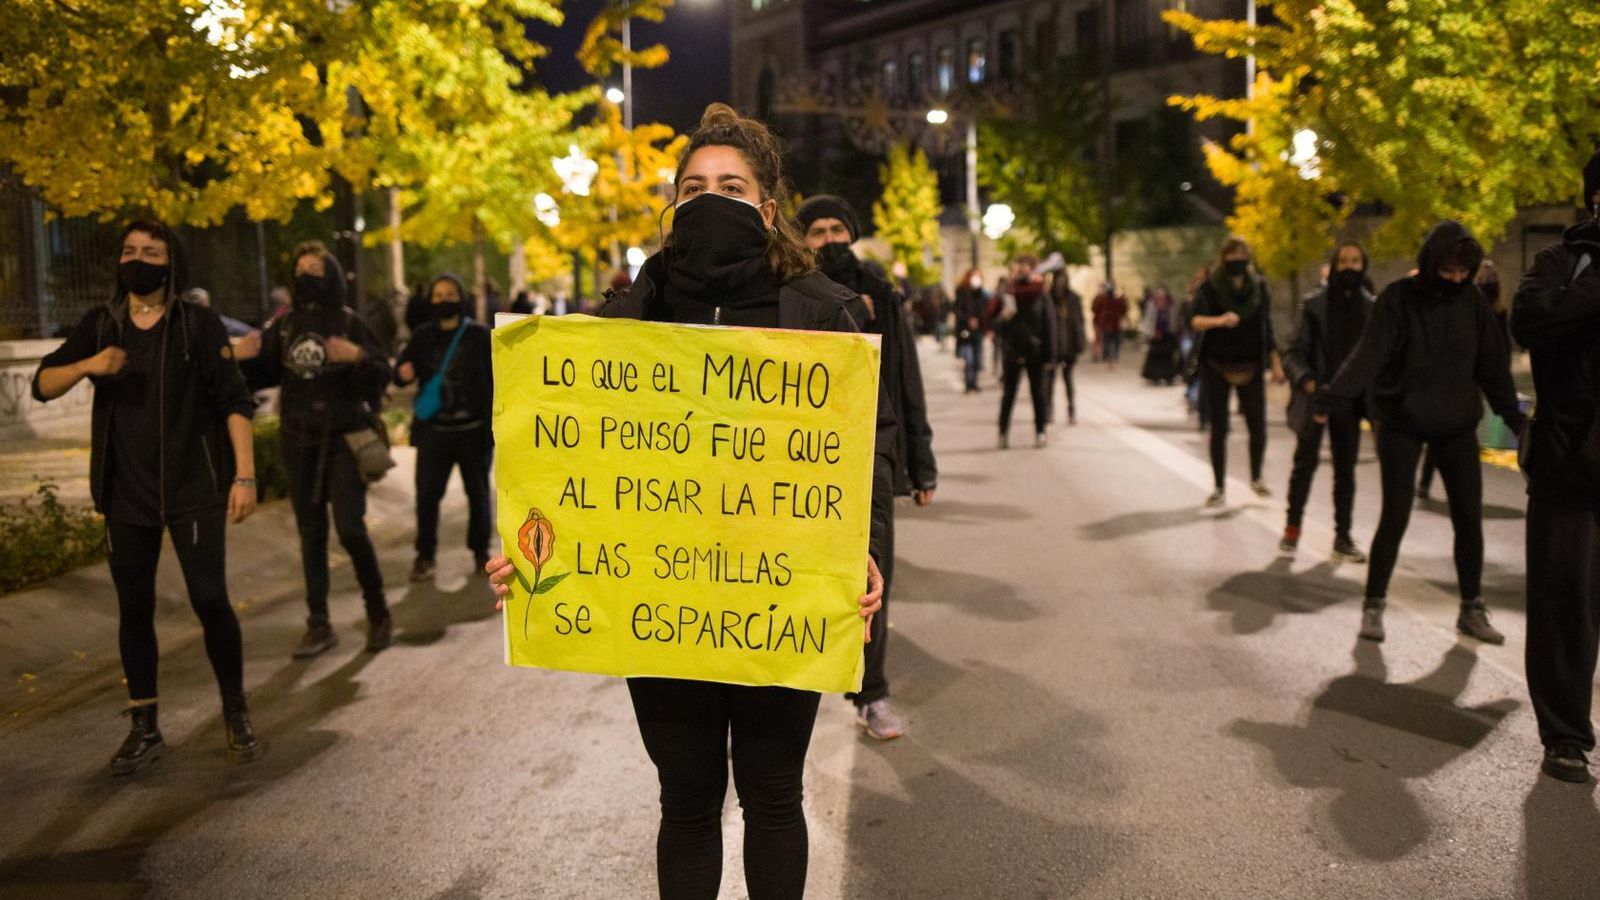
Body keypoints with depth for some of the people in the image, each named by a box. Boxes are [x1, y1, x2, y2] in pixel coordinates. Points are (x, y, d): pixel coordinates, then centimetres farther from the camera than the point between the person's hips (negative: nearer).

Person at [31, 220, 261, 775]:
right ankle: (144, 728, 20)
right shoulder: (99, 325, 6)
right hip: (126, 492, 4)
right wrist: (87, 364, -17)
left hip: (194, 488, -4)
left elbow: (234, 401, -8)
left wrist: (245, 475, -16)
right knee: (134, 607, 8)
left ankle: (236, 716, 11)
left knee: (210, 599, -5)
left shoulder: (198, 324, -4)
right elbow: (42, 386, 4)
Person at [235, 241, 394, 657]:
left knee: (351, 530, -9)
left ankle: (378, 614, 11)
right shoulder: (285, 326, 8)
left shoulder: (349, 323, -4)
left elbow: (382, 378, -8)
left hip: (344, 440, -4)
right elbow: (265, 375, 13)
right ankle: (319, 626, 16)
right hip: (299, 443, 4)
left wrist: (358, 357, -26)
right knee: (311, 535, 8)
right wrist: (245, 359, -7)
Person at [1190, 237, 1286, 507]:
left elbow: (1267, 327, 11)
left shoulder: (1259, 286, 5)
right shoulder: (1210, 287, -5)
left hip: (1251, 367, 2)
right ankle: (1220, 488, 9)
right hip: (1216, 366, -2)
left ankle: (1256, 478, 24)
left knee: (1258, 426, 0)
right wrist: (1220, 320, -40)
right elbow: (1196, 320, -20)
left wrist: (1276, 364, 9)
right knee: (1218, 429, -1)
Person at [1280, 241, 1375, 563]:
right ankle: (1292, 528, 14)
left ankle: (1342, 538, 14)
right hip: (1314, 397, -3)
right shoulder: (1314, 304, -3)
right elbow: (1296, 352, -5)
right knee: (1305, 462, -1)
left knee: (1345, 469, 7)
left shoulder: (1371, 307, 5)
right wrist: (1305, 379, -23)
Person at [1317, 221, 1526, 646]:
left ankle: (1472, 609, 20)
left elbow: (1493, 364, 6)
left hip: (1457, 424, 4)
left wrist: (1513, 416, 6)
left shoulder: (1473, 302, 1)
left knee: (1469, 518, 6)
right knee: (1395, 516, -4)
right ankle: (1373, 606, 11)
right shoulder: (1399, 297, -9)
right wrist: (1333, 399, -32)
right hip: (1401, 423, -4)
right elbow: (1369, 353, -19)